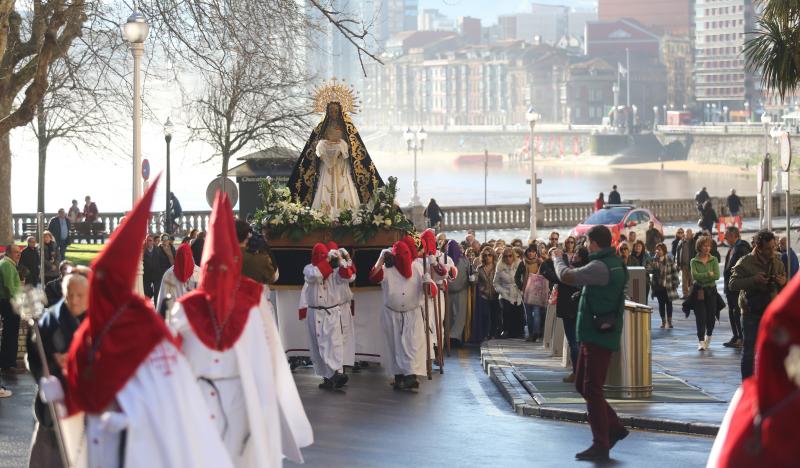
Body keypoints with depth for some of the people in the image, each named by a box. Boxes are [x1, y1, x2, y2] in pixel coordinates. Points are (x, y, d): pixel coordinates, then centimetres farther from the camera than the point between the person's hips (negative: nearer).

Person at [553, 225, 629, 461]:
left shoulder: (600, 266, -20)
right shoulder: (615, 263, 12)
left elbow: (567, 276, -26)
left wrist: (558, 258, -6)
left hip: (598, 335, -10)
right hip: (596, 334, 10)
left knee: (592, 390, -5)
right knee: (583, 385, 16)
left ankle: (601, 445, -2)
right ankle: (614, 428, 21)